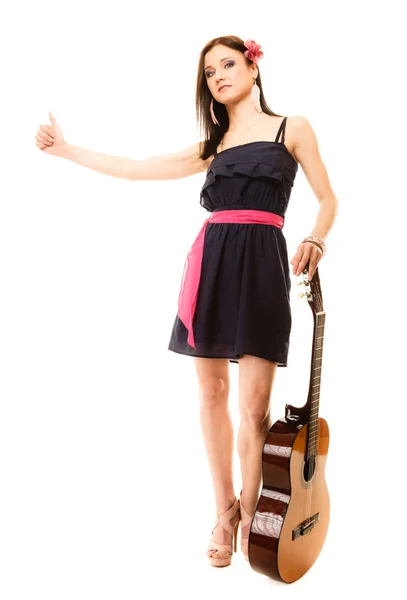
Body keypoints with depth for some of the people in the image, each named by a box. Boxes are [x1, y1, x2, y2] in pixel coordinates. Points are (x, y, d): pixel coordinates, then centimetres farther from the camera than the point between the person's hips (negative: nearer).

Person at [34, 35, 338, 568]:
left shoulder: (293, 128, 11)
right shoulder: (213, 145, 20)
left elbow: (328, 199, 11)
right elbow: (137, 169, 20)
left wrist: (315, 240, -10)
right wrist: (67, 150, 20)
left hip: (261, 263, -4)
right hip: (211, 262, 4)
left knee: (255, 406, -7)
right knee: (212, 393, 5)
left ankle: (249, 513, 12)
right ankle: (224, 509, 20)